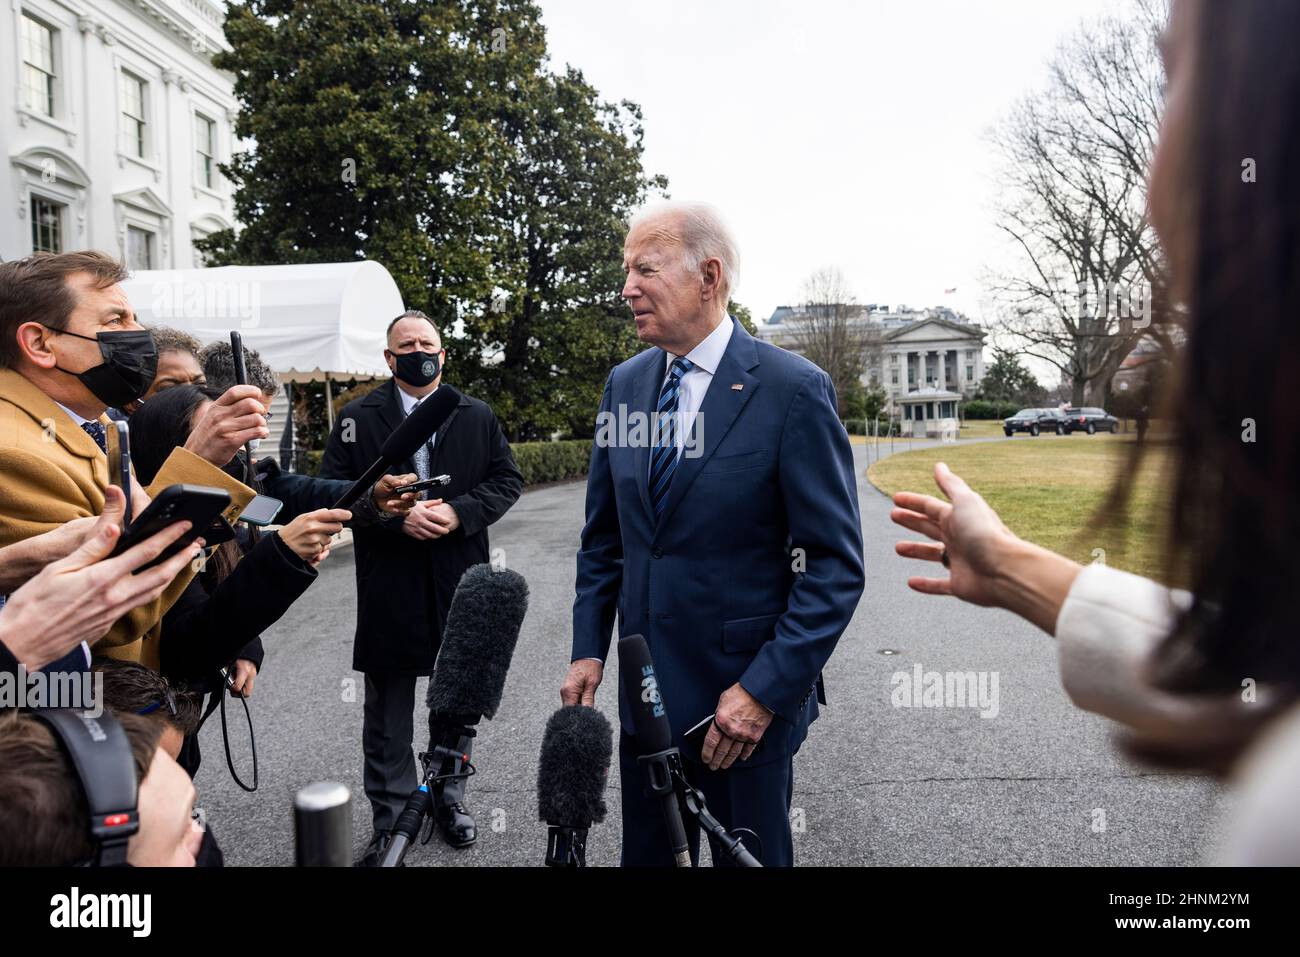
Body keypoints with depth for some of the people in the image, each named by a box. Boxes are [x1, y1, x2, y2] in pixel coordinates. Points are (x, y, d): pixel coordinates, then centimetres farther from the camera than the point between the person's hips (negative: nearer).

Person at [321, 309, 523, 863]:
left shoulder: (478, 416, 7)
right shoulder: (358, 418, 2)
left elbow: (507, 480, 4)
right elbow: (333, 490, -3)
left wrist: (459, 512, -12)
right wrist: (396, 516, -16)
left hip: (460, 586, 2)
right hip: (388, 586, -1)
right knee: (387, 710, 9)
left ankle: (448, 795, 34)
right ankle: (390, 818, 23)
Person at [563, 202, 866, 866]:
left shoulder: (794, 389, -14)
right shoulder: (625, 384, 4)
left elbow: (835, 564, -14)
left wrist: (765, 690, -17)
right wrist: (589, 649, 5)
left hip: (747, 696, -5)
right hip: (645, 690, 5)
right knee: (646, 854, 19)